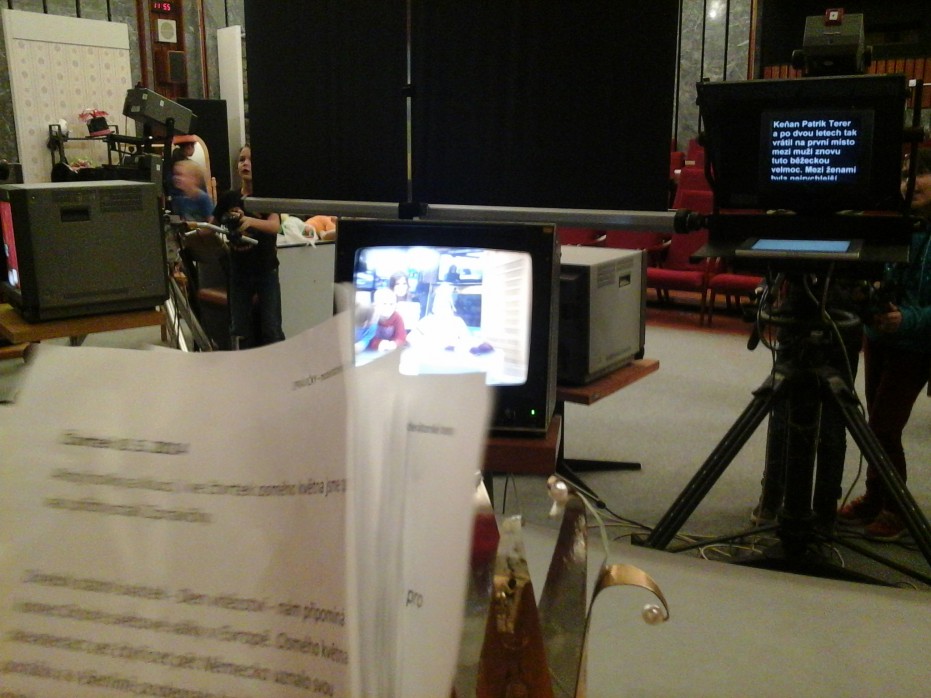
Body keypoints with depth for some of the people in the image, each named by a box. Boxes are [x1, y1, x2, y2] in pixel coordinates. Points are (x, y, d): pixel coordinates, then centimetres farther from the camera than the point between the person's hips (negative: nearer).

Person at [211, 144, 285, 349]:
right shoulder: (228, 197, 4)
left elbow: (275, 225, -26)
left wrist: (250, 221, -44)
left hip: (265, 270, -4)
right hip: (239, 271, 4)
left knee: (271, 328, -2)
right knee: (239, 329, 7)